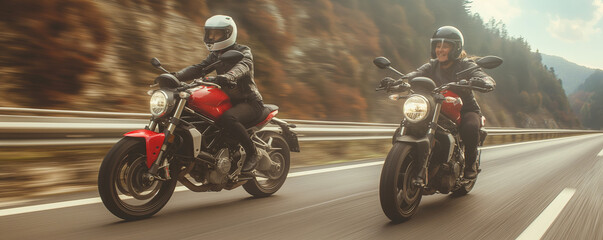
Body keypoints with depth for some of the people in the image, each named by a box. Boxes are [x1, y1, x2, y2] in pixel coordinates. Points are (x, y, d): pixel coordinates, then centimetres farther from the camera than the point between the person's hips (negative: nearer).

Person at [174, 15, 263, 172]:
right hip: (229, 101, 8)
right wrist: (175, 76, -16)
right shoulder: (216, 55, 14)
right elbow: (199, 68, 1)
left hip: (250, 102, -8)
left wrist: (228, 76, -53)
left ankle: (252, 153, -23)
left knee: (227, 118, -36)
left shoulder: (243, 52, -8)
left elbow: (243, 66, -31)